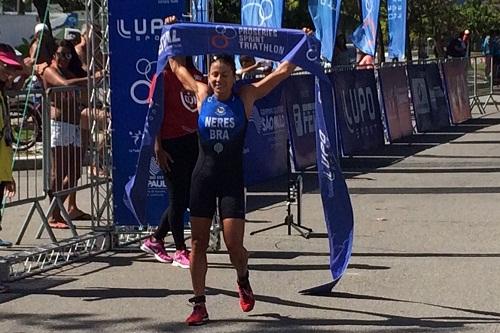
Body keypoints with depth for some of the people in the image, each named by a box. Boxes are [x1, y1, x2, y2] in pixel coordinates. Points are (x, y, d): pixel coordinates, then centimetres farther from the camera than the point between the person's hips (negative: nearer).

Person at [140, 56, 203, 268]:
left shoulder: (196, 76, 11)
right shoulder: (164, 76, -8)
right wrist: (158, 148, -16)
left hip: (193, 141, 7)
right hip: (172, 143, -7)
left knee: (186, 197, 11)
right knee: (178, 199, 1)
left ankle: (155, 240, 27)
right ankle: (181, 252, 11)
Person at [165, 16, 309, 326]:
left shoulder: (245, 97, -3)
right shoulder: (203, 94, 2)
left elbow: (284, 70, -1)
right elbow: (176, 65, 14)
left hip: (232, 179, -2)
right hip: (204, 176, 2)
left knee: (234, 244, -8)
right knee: (198, 243, 3)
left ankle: (243, 280, 26)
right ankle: (199, 305, 12)